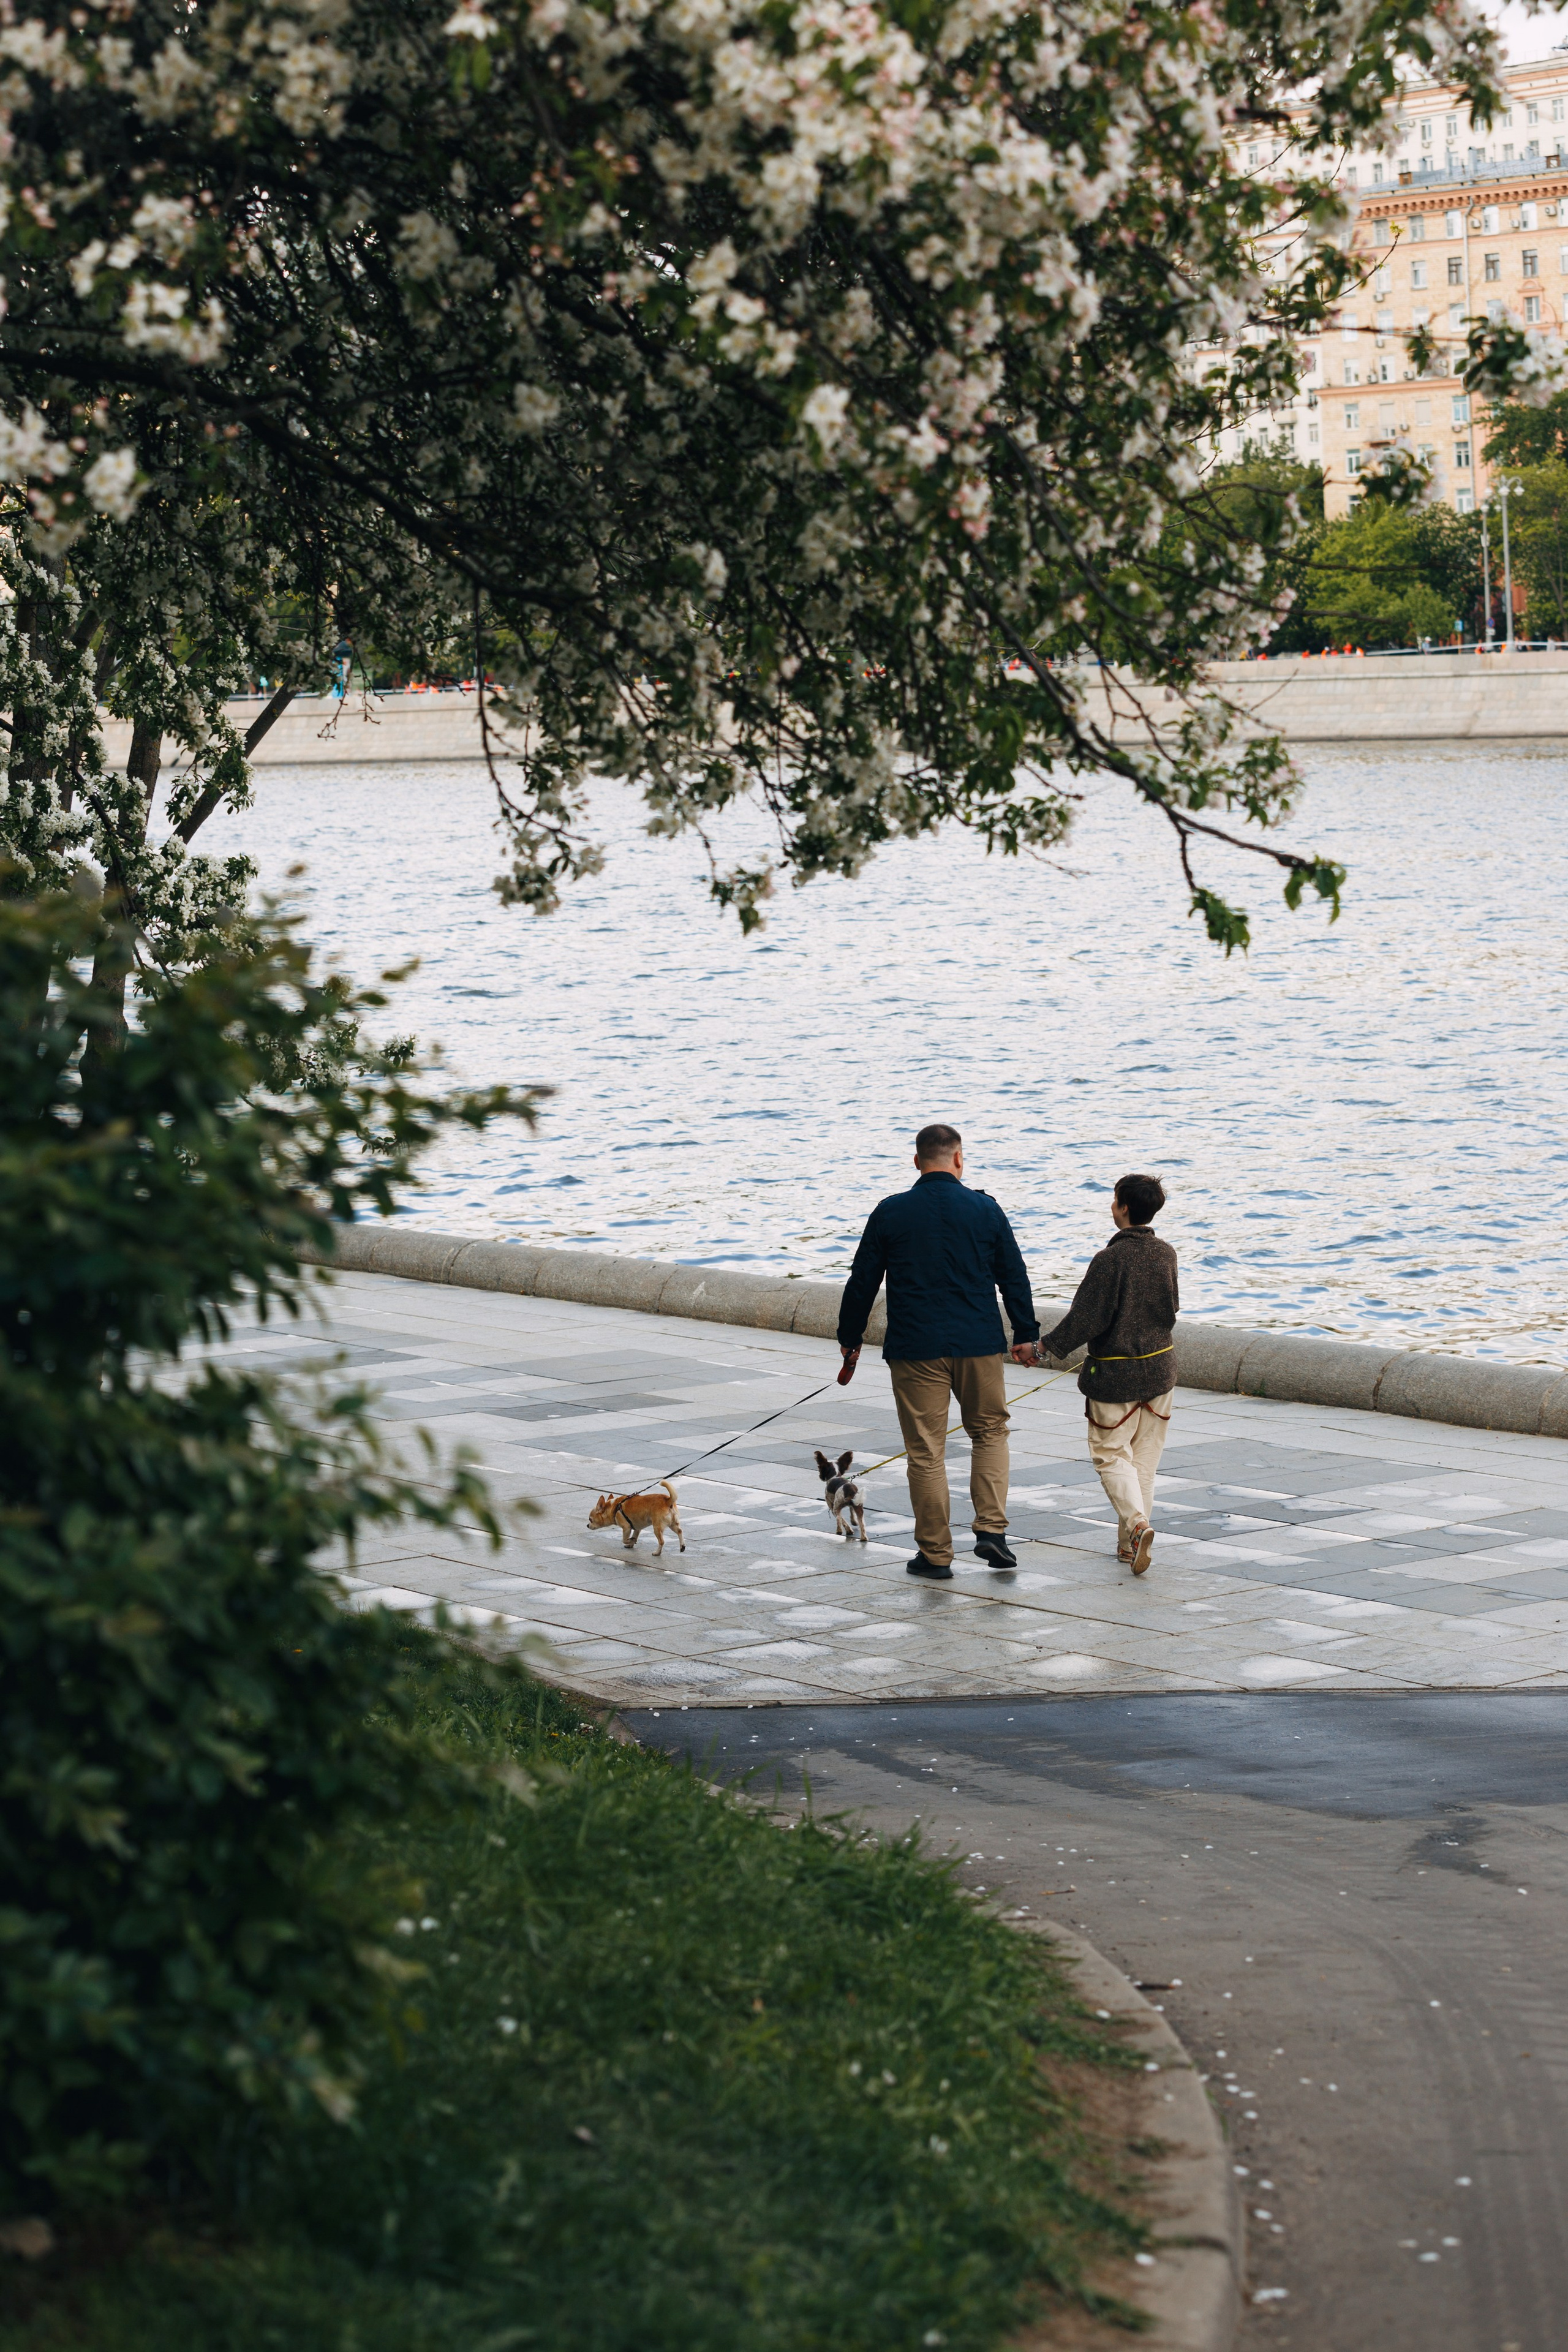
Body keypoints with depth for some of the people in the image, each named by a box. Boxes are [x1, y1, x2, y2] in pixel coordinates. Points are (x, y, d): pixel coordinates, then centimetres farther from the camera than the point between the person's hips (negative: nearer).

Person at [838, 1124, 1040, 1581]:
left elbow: (863, 1281, 3)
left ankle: (935, 1553, 8)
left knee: (926, 1451, 4)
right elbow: (1013, 1276, 5)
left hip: (915, 1349, -1)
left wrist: (850, 1337, 15)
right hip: (979, 1345, 1)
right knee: (990, 1431, 18)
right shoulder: (984, 1209, 0)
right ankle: (991, 1529, 4)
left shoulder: (890, 1213, -2)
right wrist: (1026, 1333, 16)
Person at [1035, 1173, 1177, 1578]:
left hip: (1115, 1374, -6)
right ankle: (1129, 1543, 18)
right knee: (1145, 1456, 14)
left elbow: (1086, 1317, -18)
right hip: (1160, 1366, 6)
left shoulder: (1111, 1259, -20)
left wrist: (1051, 1345, -4)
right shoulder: (1166, 1254, 0)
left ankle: (1137, 1522, -18)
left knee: (1112, 1455, 4)